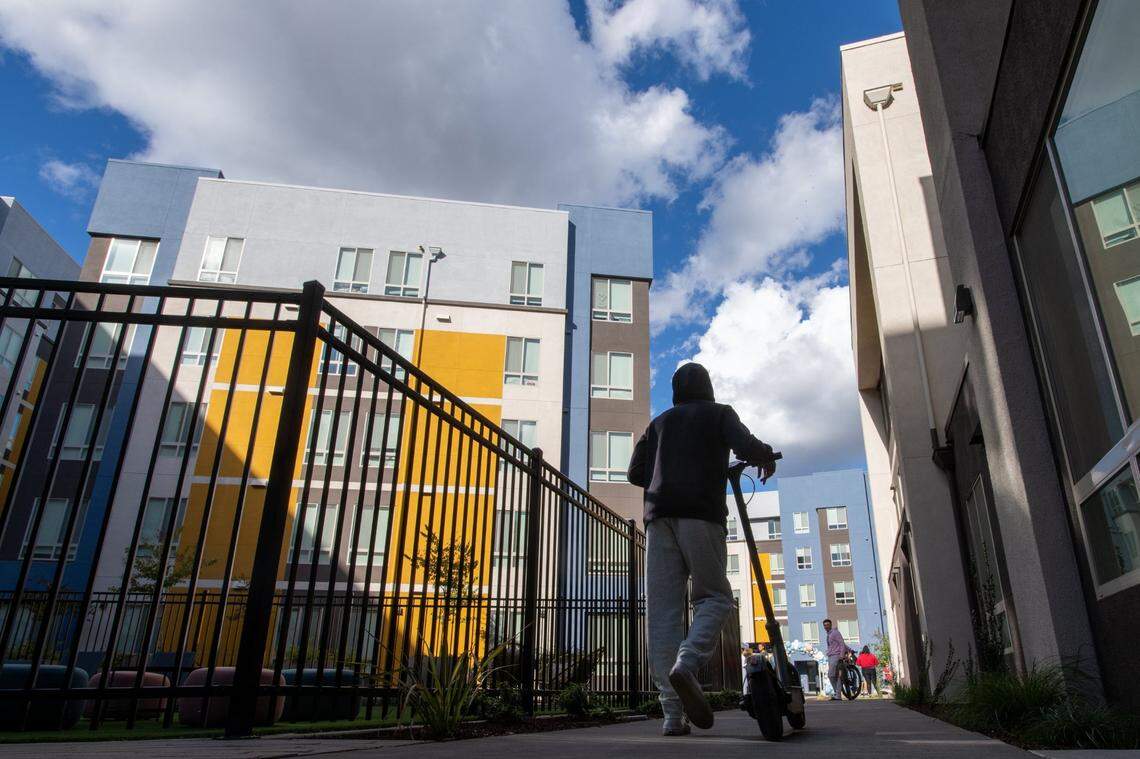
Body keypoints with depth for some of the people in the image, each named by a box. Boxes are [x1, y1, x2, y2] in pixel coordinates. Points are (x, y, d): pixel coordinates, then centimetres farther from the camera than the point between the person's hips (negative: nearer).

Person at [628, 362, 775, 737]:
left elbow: (636, 472, 20)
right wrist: (767, 457, 18)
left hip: (659, 516, 3)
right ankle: (685, 665, -22)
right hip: (701, 513, -3)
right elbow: (746, 446, -3)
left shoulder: (659, 422, 26)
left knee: (662, 611, 0)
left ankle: (673, 713, -6)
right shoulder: (719, 413, 16)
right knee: (714, 596, 6)